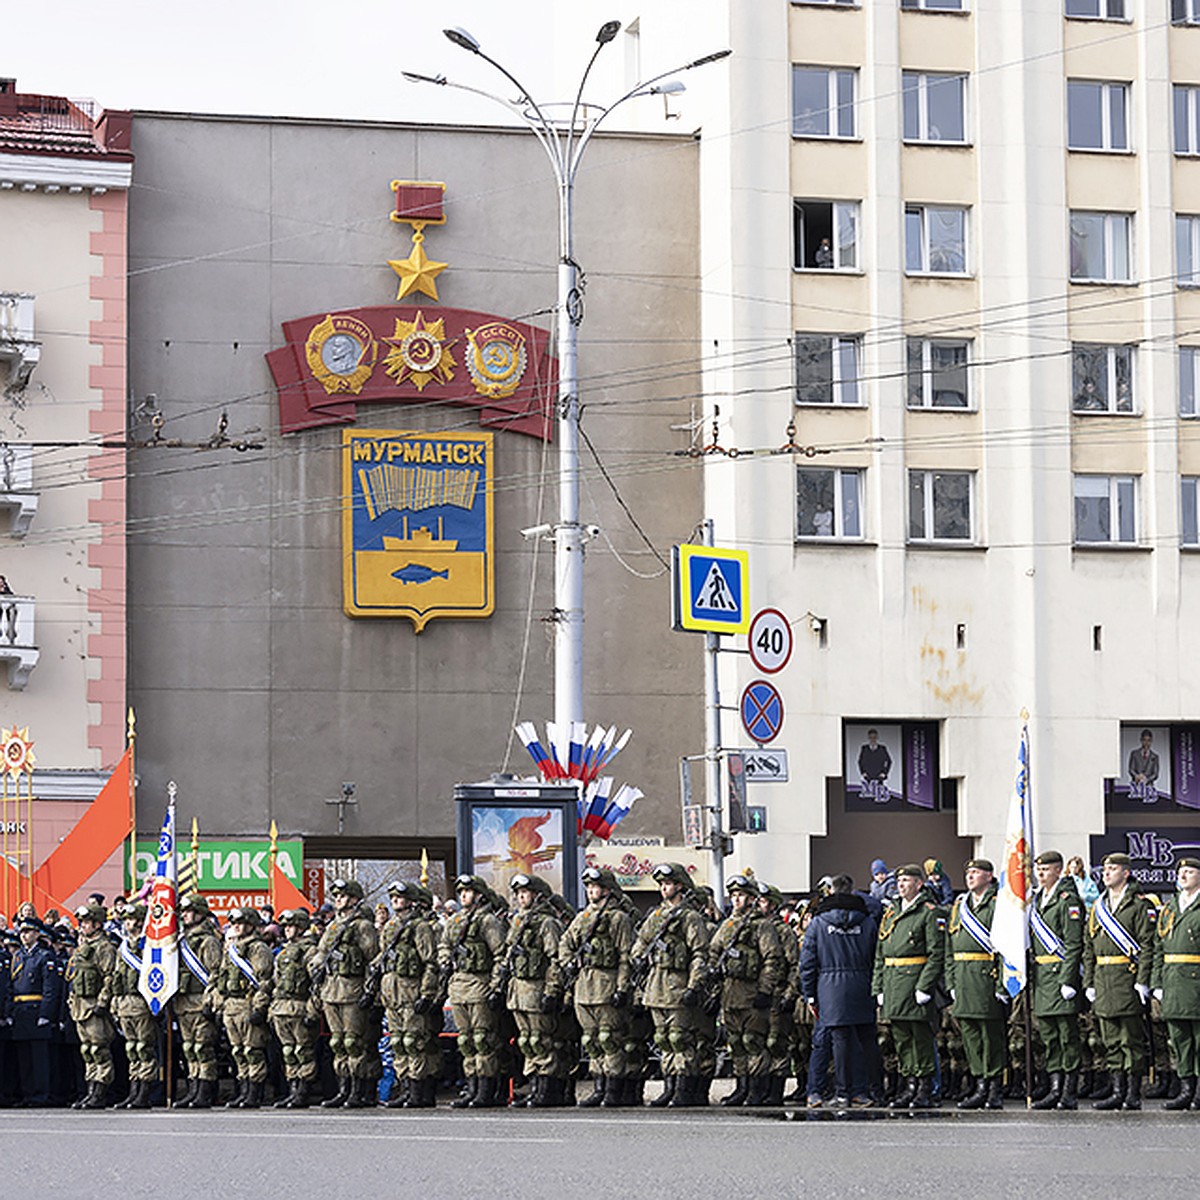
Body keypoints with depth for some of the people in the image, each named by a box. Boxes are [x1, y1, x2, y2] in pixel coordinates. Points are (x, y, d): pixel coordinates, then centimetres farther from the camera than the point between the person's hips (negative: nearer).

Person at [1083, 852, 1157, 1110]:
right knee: (1111, 1042, 7)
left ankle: (1134, 1093, 1)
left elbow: (1147, 945, -8)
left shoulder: (1139, 905, -3)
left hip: (1128, 979, -6)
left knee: (1132, 1039, -3)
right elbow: (1088, 947, 18)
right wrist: (1089, 982, 11)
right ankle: (1118, 1091, 11)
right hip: (1103, 981, 6)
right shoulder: (1098, 907, 16)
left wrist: (1142, 981, -15)